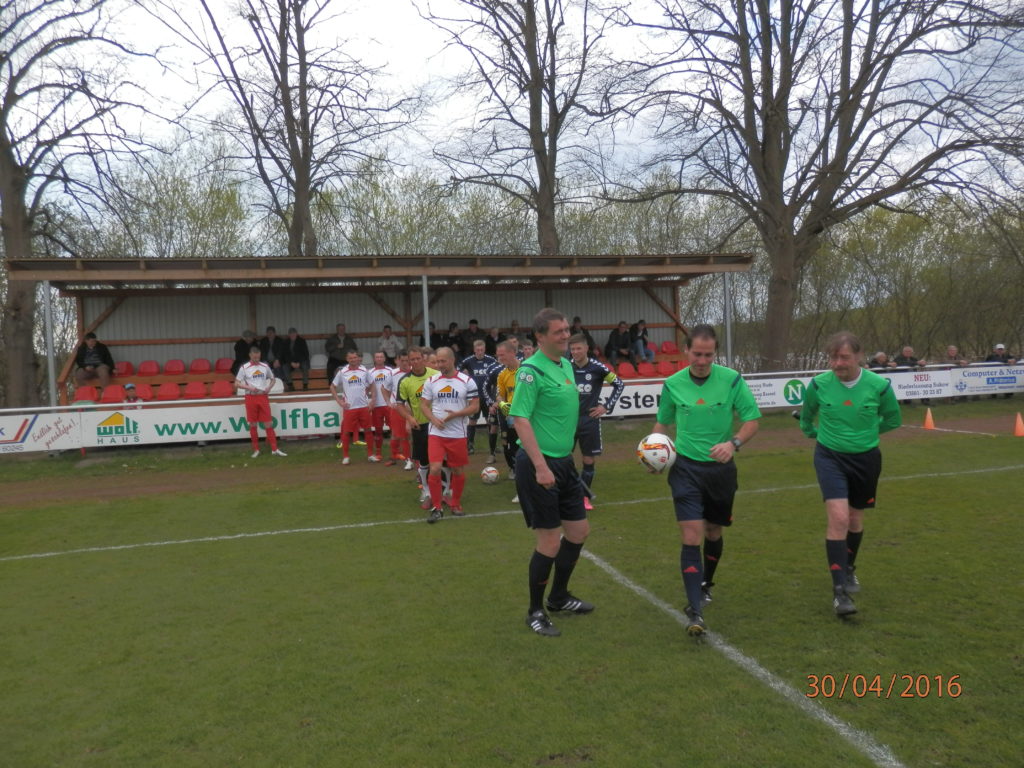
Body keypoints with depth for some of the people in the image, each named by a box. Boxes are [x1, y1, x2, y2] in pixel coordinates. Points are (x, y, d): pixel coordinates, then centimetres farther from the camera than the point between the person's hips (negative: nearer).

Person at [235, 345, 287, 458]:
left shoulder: (265, 366, 6)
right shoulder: (244, 368, -2)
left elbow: (272, 379, 18)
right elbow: (237, 383, -1)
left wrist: (269, 387, -2)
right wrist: (249, 387, -15)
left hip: (263, 397, 2)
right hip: (251, 398, -2)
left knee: (268, 423, 0)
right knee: (253, 424, 4)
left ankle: (274, 449, 2)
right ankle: (256, 450, 13)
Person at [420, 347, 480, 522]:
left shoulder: (467, 381, -2)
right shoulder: (431, 381, 4)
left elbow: (475, 407, -2)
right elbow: (423, 404, 8)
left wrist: (456, 414, -17)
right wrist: (433, 419, -11)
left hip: (458, 434, 0)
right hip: (436, 433, 0)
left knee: (459, 471, 9)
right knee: (435, 469, -11)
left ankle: (456, 504, 29)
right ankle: (436, 508, 4)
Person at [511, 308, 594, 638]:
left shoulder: (566, 364, 10)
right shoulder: (531, 370, -16)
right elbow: (520, 419, -21)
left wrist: (565, 456, 18)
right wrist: (541, 466, -25)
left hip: (564, 462, 9)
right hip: (538, 465, -9)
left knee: (579, 530, 15)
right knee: (549, 541, -2)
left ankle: (559, 597, 35)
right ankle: (535, 612, 17)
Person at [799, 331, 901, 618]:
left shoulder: (879, 385, -13)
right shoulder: (818, 385, -13)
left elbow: (893, 419, 8)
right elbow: (806, 416, 10)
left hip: (866, 458, 2)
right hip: (830, 457, -2)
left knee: (855, 518, 16)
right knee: (838, 518, -17)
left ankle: (849, 569, 43)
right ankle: (840, 590, -12)